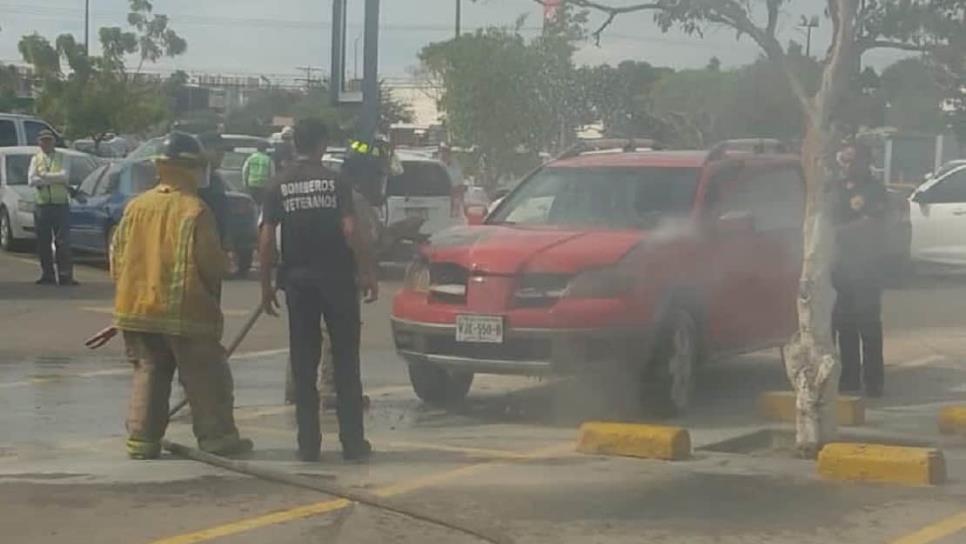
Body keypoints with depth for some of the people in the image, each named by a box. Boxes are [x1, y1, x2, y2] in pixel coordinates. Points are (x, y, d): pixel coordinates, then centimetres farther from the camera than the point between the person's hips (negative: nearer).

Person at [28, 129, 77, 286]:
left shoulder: (62, 158, 7)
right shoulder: (36, 159, 10)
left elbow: (64, 176, -10)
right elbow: (31, 180, -4)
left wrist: (44, 176, -12)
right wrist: (54, 178, -11)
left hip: (61, 204, -2)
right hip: (42, 204, 2)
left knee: (63, 241, -7)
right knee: (43, 243, 4)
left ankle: (65, 276, -8)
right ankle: (47, 275, 12)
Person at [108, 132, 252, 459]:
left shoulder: (136, 207, 3)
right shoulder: (195, 211, -13)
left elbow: (117, 256, 8)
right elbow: (211, 263, -13)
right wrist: (212, 295, 8)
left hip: (138, 307, 5)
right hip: (186, 310, -5)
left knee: (148, 374, 12)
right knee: (205, 377, 5)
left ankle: (142, 439, 8)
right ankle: (216, 436, 8)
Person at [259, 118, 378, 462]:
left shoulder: (278, 186, 2)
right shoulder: (335, 182, -4)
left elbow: (266, 239, -2)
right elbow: (350, 231, -11)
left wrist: (266, 284, 4)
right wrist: (366, 272, -4)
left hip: (297, 280, 2)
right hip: (336, 278, -2)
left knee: (303, 366, 6)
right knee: (345, 363, 4)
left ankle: (308, 445, 5)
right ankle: (353, 443, 4)